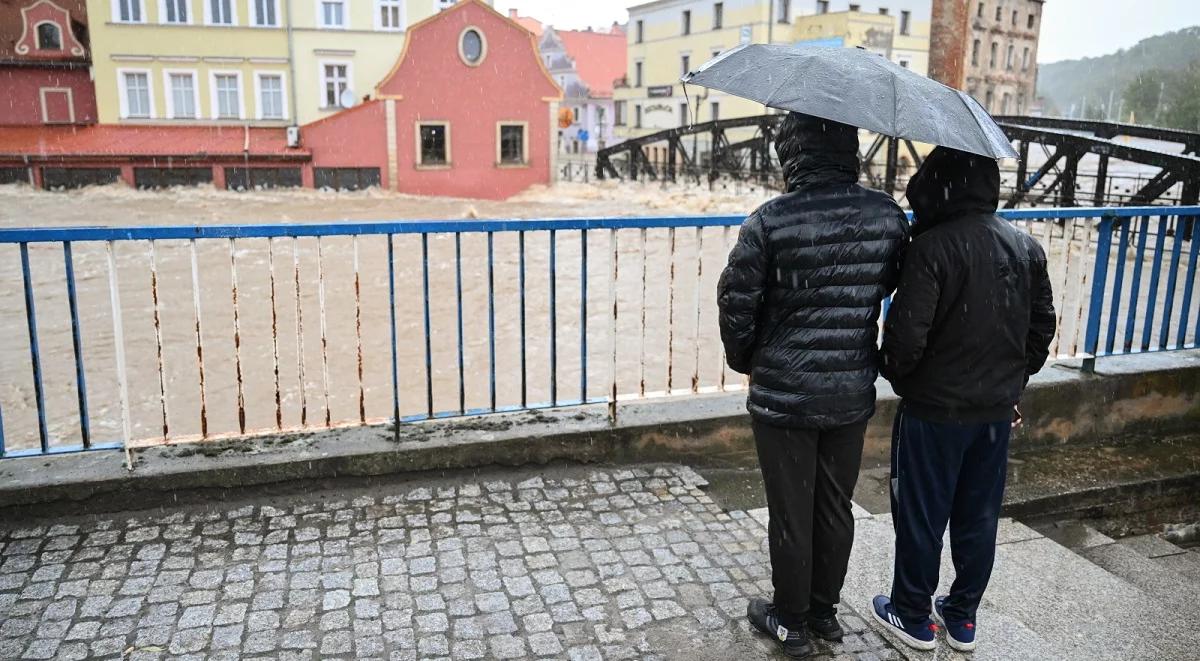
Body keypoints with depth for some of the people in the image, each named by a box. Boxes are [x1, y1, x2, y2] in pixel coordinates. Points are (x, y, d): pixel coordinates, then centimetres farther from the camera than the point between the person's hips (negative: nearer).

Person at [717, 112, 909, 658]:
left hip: (784, 394, -4)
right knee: (836, 508, 19)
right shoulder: (888, 216, -5)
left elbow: (736, 304, -11)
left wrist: (744, 359, 8)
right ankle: (825, 611, 37)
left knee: (790, 515, 11)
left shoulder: (771, 220, -17)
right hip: (853, 393, 4)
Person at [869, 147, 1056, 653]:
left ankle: (913, 617, 26)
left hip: (935, 410, -6)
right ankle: (962, 619, 32)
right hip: (997, 412, 6)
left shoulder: (933, 247, -20)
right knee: (979, 517, 17)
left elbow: (906, 333, -22)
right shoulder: (1027, 248, 2)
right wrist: (1012, 383, 20)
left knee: (921, 517, 10)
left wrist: (896, 375, -2)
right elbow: (1042, 328, 9)